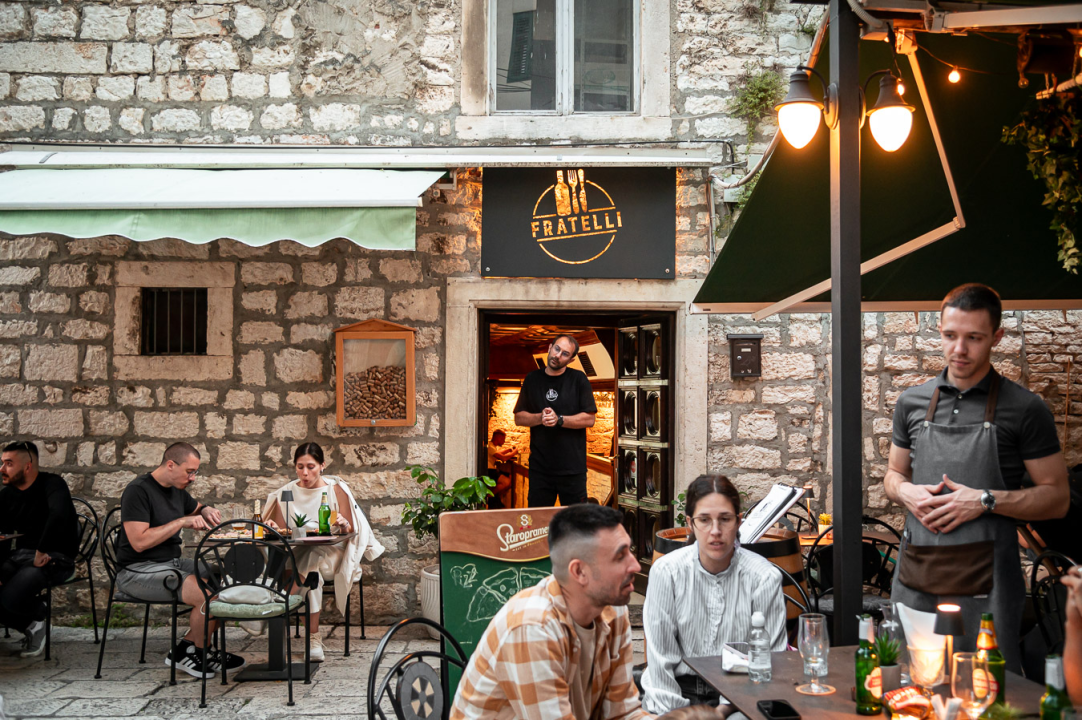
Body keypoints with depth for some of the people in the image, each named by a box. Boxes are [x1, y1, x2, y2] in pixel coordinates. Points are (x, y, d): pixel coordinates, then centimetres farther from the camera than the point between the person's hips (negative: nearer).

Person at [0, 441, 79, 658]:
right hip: (20, 556, 7)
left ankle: (38, 613, 8)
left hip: (55, 558, -7)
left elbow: (58, 516, -32)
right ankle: (30, 625, 6)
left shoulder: (52, 484, -12)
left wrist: (41, 552, -27)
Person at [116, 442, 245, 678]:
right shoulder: (138, 491, -14)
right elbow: (139, 541, -23)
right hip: (139, 570, -9)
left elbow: (195, 508, 33)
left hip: (173, 562, 9)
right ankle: (199, 653, -1)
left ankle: (184, 650, 1)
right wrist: (181, 522, -21)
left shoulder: (177, 489, 12)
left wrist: (205, 510, 8)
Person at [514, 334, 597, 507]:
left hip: (572, 468, -2)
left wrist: (559, 419, -15)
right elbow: (519, 418, 10)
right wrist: (540, 418, -9)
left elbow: (589, 419, -3)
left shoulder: (579, 379, 1)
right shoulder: (532, 379, 10)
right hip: (539, 466, 2)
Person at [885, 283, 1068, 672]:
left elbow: (1056, 498, 0)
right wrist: (907, 492, -1)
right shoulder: (912, 402, 11)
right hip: (915, 578, 4)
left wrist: (986, 500, -13)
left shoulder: (1025, 409, -2)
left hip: (985, 584, -3)